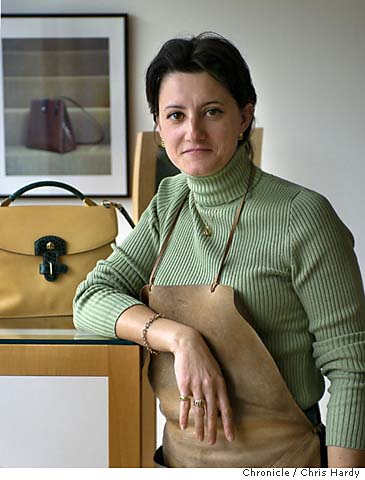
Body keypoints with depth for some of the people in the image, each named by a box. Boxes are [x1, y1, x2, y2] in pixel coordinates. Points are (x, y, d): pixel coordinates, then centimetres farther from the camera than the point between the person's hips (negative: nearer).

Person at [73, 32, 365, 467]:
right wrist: (180, 338, -20)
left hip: (276, 457, -5)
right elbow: (92, 298, -4)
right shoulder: (170, 202, 1)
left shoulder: (302, 216, -17)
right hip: (180, 452, 5)